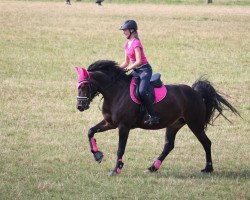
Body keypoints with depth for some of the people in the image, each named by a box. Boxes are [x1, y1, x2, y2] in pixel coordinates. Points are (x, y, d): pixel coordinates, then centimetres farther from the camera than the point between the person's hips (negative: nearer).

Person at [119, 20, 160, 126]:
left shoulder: (136, 43, -15)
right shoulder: (127, 44, 13)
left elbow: (138, 61, -23)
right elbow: (126, 62, 18)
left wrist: (127, 69, -22)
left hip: (144, 70, -10)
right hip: (136, 71, 10)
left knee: (142, 91, -29)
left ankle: (153, 116, -28)